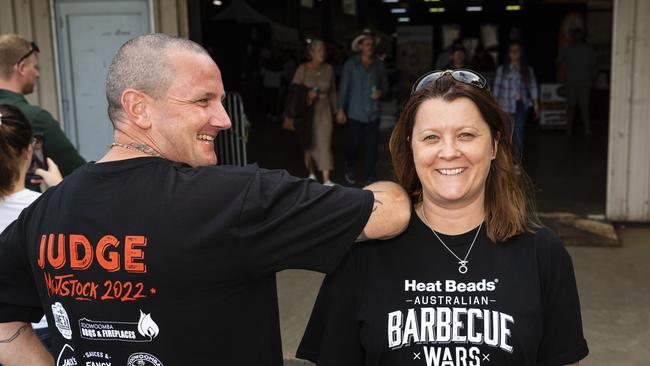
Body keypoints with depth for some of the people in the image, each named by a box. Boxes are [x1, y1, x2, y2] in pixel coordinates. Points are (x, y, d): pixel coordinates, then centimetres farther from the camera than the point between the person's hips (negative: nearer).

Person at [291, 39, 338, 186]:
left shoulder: (328, 69, -1)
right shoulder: (303, 69, -9)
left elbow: (333, 91, 9)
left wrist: (335, 109, 13)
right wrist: (306, 95, -21)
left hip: (324, 110, 1)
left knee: (325, 143, -7)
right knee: (310, 143, 11)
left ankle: (326, 179, -9)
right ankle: (311, 173, 29)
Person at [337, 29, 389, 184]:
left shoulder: (379, 64, 6)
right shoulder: (351, 64, -1)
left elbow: (385, 84, 15)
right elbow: (344, 87, -1)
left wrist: (381, 92, -9)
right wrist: (340, 109, -4)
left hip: (373, 113, 2)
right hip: (355, 113, -2)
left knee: (372, 145, 0)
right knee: (354, 143, 5)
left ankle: (370, 178, 13)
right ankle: (350, 169, 34)